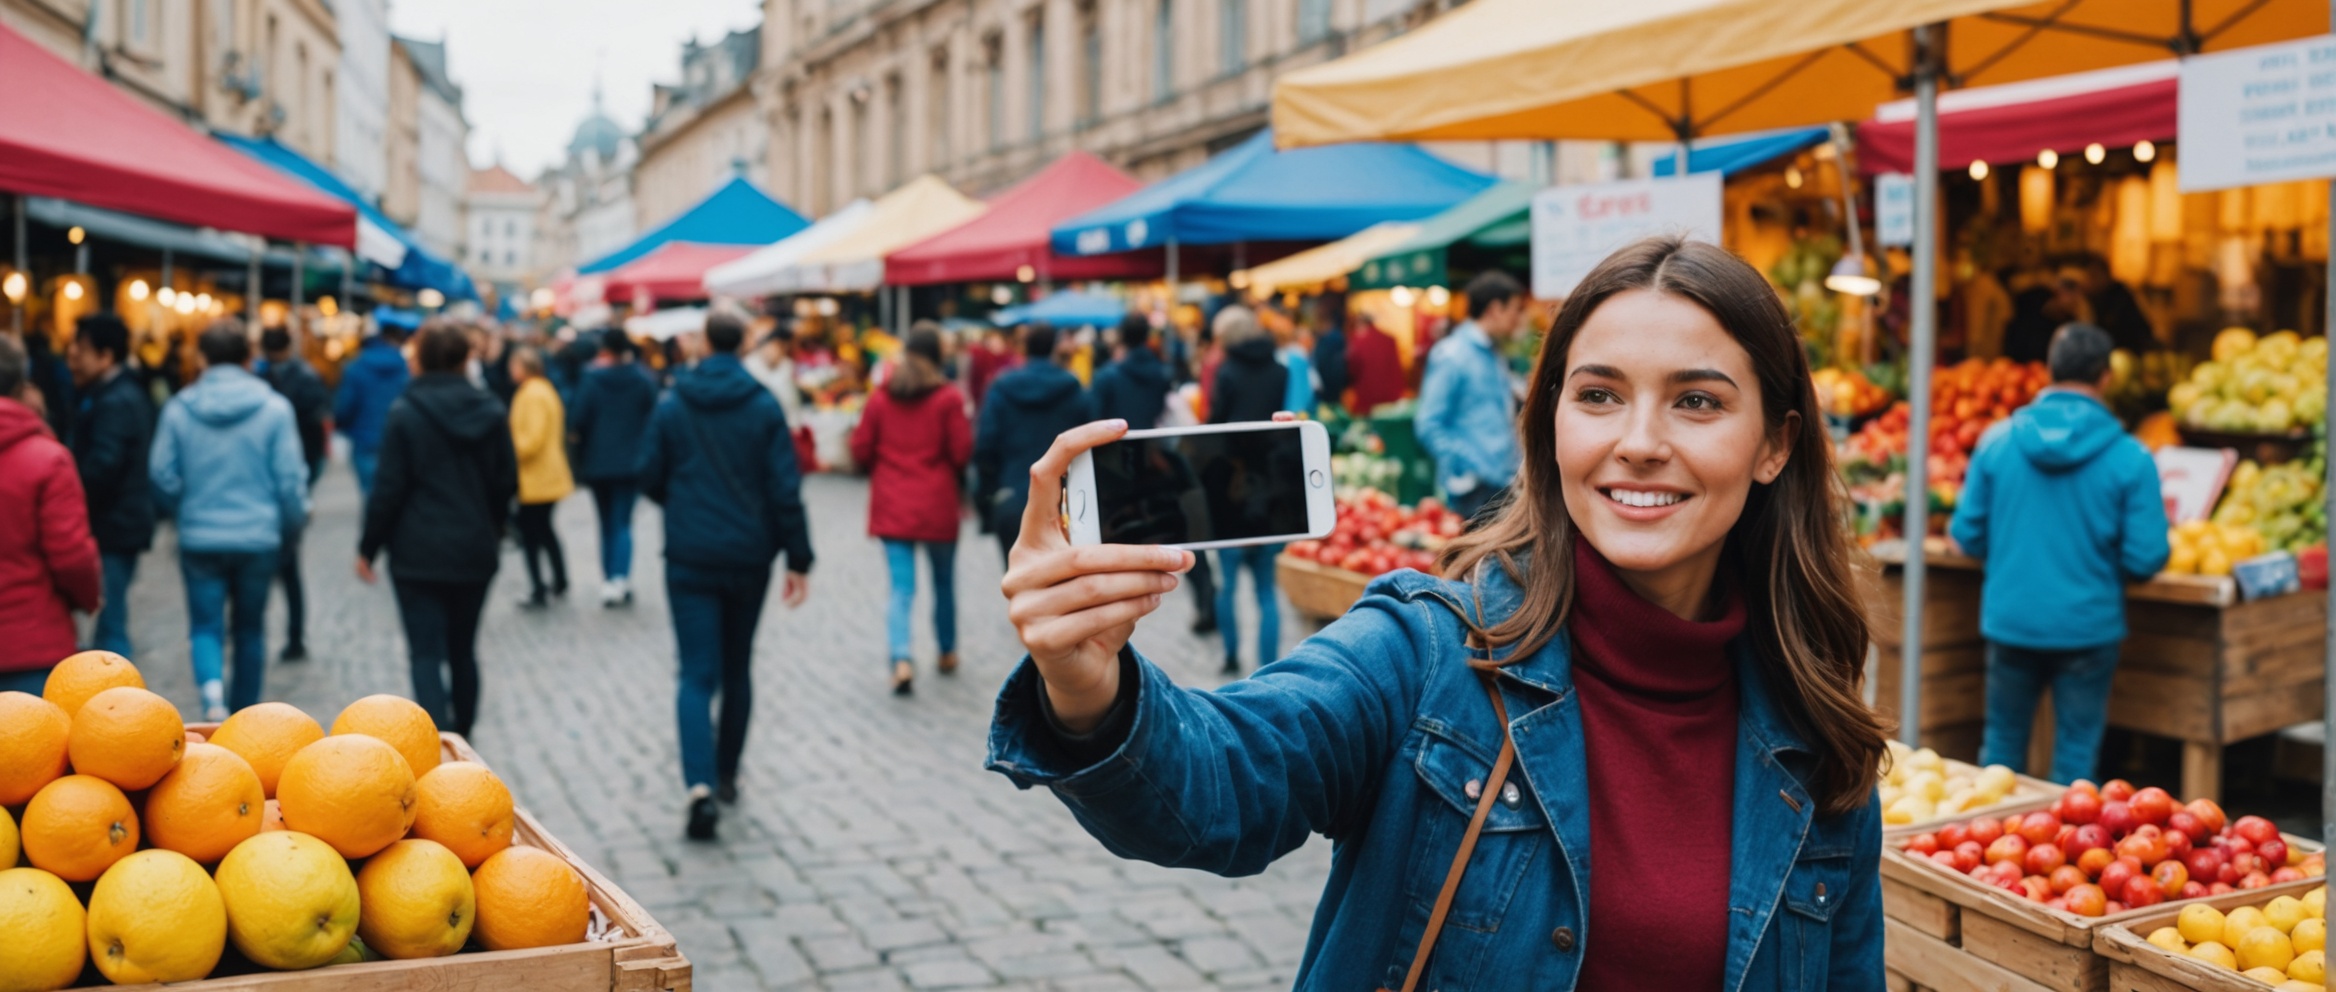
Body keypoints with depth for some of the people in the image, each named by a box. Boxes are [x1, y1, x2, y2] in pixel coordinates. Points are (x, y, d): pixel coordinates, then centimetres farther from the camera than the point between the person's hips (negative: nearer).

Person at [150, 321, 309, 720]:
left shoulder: (179, 408, -4)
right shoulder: (275, 408, -7)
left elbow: (162, 476, -2)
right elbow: (290, 478, -7)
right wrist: (294, 522, 10)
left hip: (200, 538, 0)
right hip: (259, 538, 0)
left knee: (206, 626, 6)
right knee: (250, 628, 15)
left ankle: (211, 690, -23)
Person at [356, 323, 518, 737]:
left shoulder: (405, 413, -9)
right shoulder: (492, 411, 2)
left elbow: (389, 487, -9)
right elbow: (507, 482, 7)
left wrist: (368, 547, 1)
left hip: (419, 552, -4)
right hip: (475, 552, 4)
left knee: (426, 653, -3)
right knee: (463, 649, 17)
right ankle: (463, 735, 26)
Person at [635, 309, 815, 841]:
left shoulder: (671, 405, -2)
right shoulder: (763, 407, -4)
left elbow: (648, 477, 3)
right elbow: (786, 488, -8)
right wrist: (798, 559, -3)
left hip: (690, 556, -1)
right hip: (749, 555, 1)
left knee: (697, 674, -3)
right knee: (737, 666, 18)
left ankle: (701, 786, -20)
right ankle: (726, 773, 28)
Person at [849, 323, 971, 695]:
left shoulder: (881, 397, 2)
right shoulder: (948, 398, -6)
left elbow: (861, 451, 2)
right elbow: (963, 453, -9)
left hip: (892, 507, 2)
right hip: (937, 506, -2)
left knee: (901, 587, -2)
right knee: (944, 580, 17)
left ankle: (901, 659, -21)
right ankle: (947, 653, 30)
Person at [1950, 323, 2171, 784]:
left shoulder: (1996, 441, -4)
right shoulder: (2130, 458, -10)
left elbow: (1967, 534, 0)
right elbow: (2146, 557, -11)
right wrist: (2107, 568, 11)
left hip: (2009, 620, 2)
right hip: (2087, 625, -2)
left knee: (2002, 745, 17)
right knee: (2075, 755, 10)